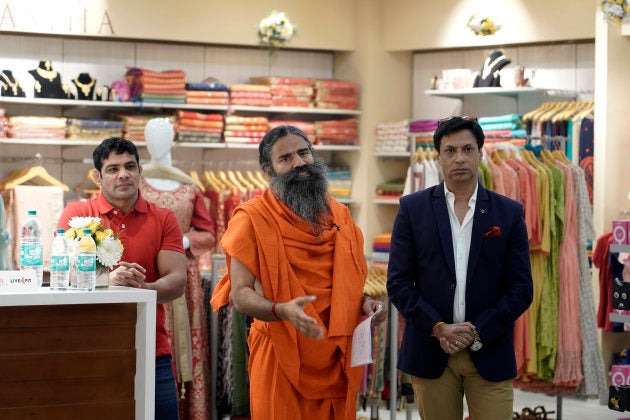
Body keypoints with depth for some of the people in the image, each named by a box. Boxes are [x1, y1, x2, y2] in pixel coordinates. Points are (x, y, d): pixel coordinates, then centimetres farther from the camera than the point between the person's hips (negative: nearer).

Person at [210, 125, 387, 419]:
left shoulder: (339, 215, 11)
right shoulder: (253, 218, -6)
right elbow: (240, 295, -11)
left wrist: (364, 303, 0)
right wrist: (283, 311, -29)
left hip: (337, 359, 5)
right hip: (281, 358, -4)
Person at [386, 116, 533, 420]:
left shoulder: (509, 213, 4)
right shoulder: (413, 208, 3)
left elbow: (521, 289, 1)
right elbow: (398, 282, 0)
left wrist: (478, 332, -9)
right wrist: (438, 328, -11)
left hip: (490, 354, 0)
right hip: (430, 353, 0)